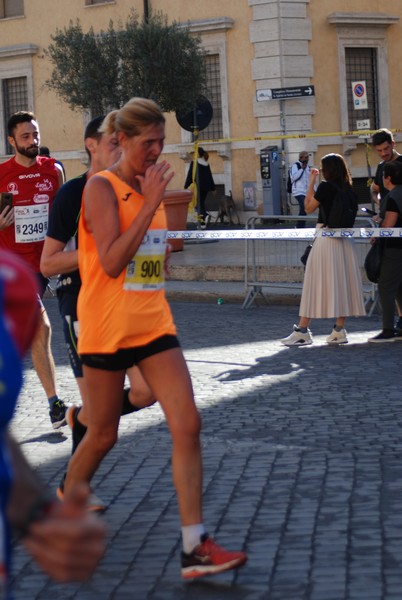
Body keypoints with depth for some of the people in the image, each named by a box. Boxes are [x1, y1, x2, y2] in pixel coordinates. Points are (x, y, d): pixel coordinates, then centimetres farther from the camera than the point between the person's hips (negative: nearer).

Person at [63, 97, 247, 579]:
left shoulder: (149, 185, 11)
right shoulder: (102, 187, -11)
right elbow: (110, 262, -22)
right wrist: (151, 203, -22)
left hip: (154, 323, 6)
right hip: (107, 327, -6)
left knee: (187, 425, -7)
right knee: (103, 435, 7)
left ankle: (194, 547, -8)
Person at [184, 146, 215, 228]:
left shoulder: (194, 162, -7)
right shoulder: (206, 163, 11)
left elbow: (190, 175, -8)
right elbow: (210, 176, 15)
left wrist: (186, 186, -5)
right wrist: (212, 188, 21)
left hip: (198, 186, -6)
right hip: (206, 187, 6)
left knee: (197, 204, -2)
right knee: (202, 203, 14)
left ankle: (205, 215, -30)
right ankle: (203, 222, 13)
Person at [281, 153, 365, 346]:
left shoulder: (326, 186, -10)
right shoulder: (348, 189, 7)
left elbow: (309, 208, -2)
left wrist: (311, 183, 5)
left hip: (325, 238, -6)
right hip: (344, 240, 6)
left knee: (316, 284, -3)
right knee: (342, 283, 7)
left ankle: (302, 330, -2)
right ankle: (339, 330, 8)